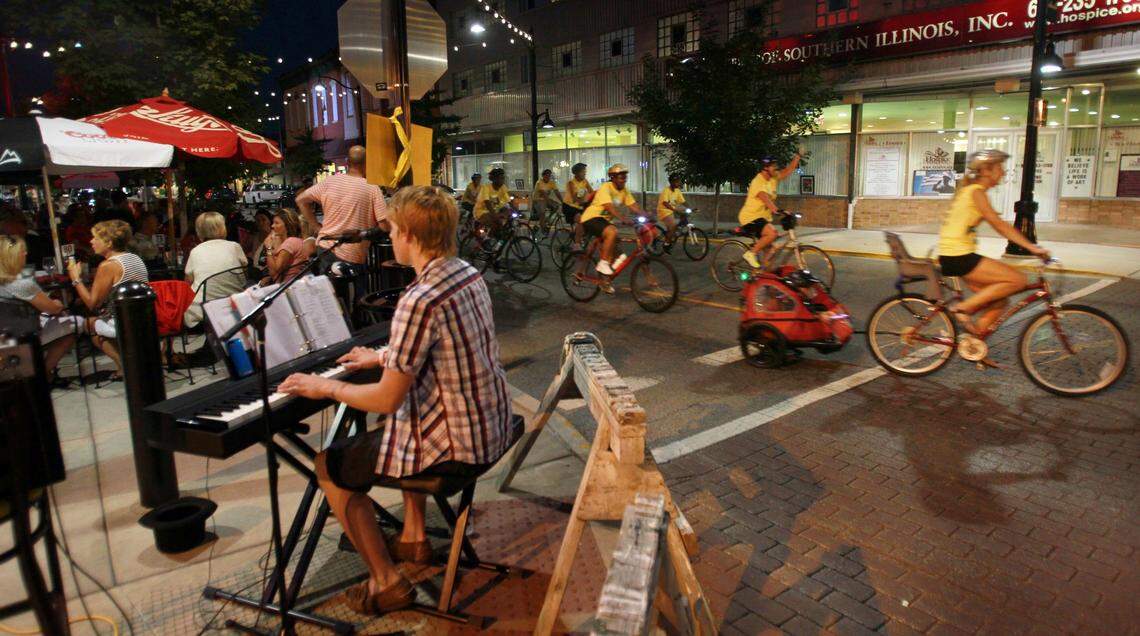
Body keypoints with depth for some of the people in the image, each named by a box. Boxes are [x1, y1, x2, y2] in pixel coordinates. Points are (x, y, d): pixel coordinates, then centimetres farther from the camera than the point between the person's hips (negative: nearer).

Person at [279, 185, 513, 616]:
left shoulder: (420, 302, -26)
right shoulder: (468, 274, 2)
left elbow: (387, 400, -22)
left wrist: (325, 387, -6)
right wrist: (384, 357, 24)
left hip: (456, 446, -9)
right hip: (491, 427, 9)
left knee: (330, 466, 10)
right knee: (404, 426, 36)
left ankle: (386, 583, 16)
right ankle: (413, 539, 40)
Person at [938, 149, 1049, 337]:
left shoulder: (969, 190, 18)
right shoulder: (976, 191, -11)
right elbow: (1000, 225, -18)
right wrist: (1032, 247, -19)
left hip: (954, 256, 10)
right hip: (958, 257, -10)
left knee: (999, 299, 12)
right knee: (1018, 280, -13)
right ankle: (962, 307, -9)